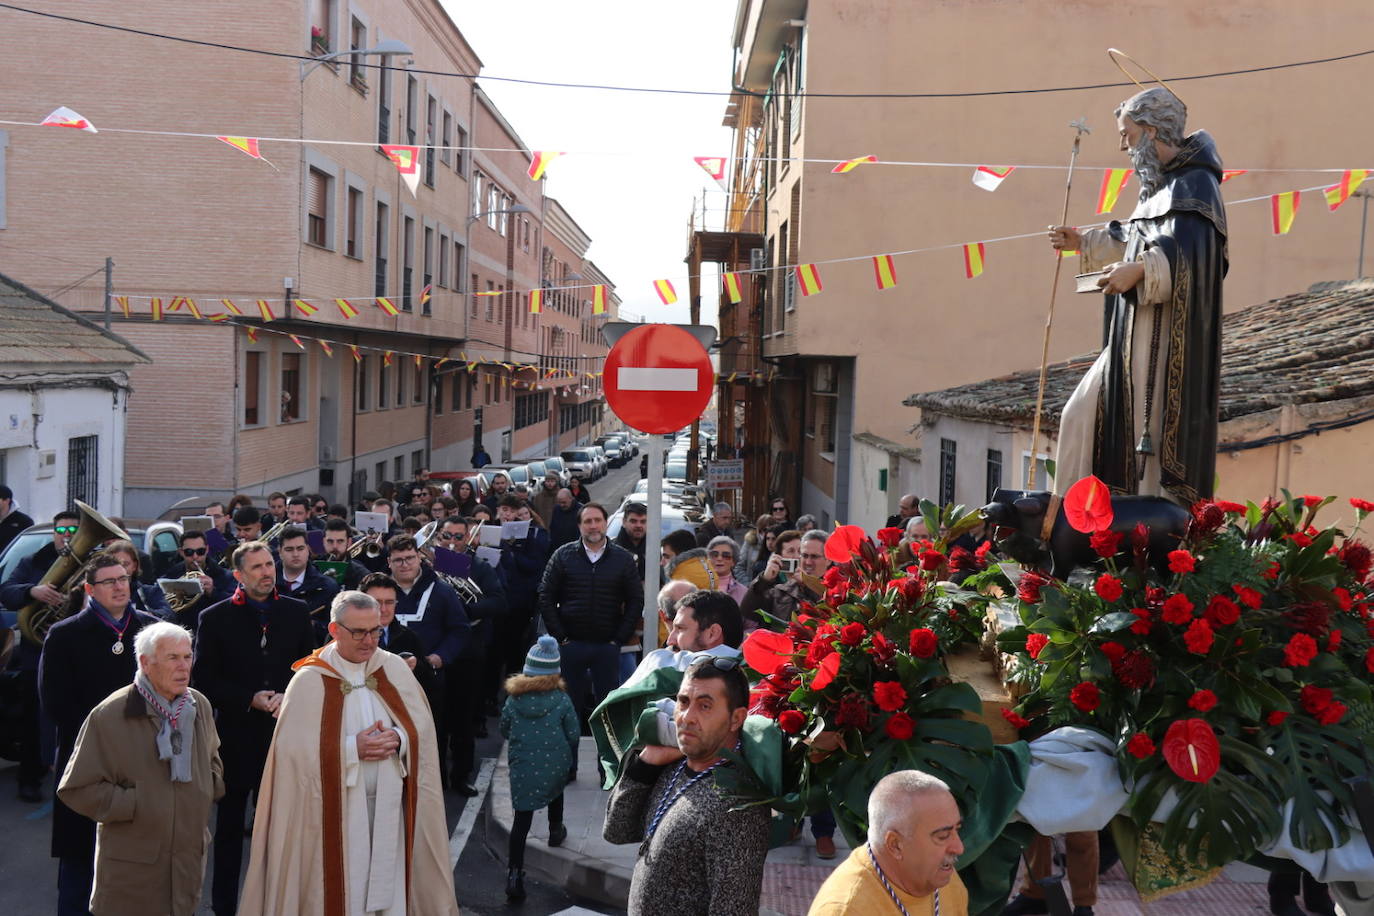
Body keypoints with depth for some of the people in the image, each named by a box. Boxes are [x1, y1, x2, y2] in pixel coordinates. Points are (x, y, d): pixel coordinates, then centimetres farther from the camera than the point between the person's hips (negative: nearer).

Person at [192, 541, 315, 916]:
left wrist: (287, 697, -9)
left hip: (284, 733, 1)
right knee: (230, 826, 11)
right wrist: (249, 699, -13)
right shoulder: (215, 618, -1)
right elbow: (204, 679, -3)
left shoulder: (297, 612, 5)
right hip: (235, 735, -1)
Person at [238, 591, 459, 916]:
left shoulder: (395, 669, 2)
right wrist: (353, 749, -19)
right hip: (335, 809, -3)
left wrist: (398, 739, -15)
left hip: (389, 805, 3)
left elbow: (422, 728, 5)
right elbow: (296, 749, -12)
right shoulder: (310, 681, -9)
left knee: (388, 886, 7)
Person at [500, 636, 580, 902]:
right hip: (556, 766, 1)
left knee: (522, 819, 2)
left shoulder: (513, 700, -8)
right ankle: (556, 830, 52)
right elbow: (574, 734, -5)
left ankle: (514, 875, -4)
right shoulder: (561, 700, -11)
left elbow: (505, 732, 4)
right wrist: (564, 751, 15)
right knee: (556, 790, 34)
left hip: (523, 768, -1)